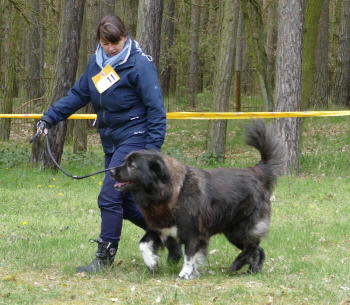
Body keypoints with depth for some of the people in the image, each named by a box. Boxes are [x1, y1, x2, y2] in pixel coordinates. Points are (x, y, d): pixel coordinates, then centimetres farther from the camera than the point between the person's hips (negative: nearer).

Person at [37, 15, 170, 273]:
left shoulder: (139, 64, -13)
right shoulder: (97, 63, 9)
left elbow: (155, 107, -13)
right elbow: (78, 94, 15)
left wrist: (153, 147, -18)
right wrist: (50, 117, 4)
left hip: (134, 139, -8)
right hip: (111, 142, 8)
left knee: (110, 196, -14)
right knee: (125, 203, 9)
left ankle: (105, 258, -7)